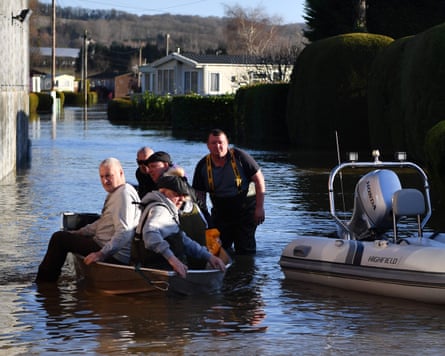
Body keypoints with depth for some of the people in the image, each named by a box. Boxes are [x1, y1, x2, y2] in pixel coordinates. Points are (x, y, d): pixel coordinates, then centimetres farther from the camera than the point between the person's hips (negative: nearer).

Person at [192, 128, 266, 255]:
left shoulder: (240, 157, -13)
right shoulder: (202, 166, -2)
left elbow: (259, 179, -9)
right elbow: (200, 193, 5)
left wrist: (259, 208, -12)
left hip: (245, 210, -4)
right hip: (220, 213, 4)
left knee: (245, 249, -7)